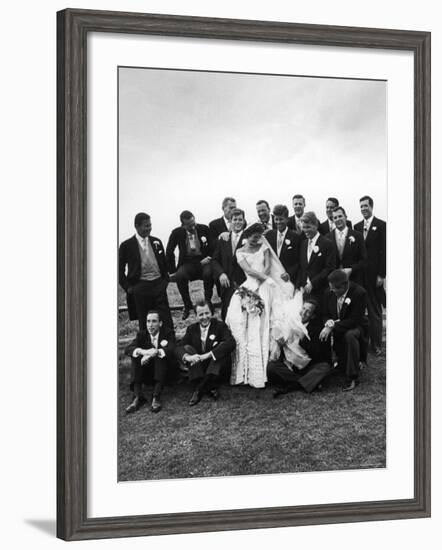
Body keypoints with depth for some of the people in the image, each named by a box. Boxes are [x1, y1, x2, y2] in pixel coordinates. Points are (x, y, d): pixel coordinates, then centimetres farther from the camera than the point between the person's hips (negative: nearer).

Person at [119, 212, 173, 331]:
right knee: (144, 322, 3)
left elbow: (164, 263, 19)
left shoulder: (156, 242, 9)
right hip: (140, 287, -3)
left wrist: (165, 280, 8)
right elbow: (119, 269, 3)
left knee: (167, 320, 2)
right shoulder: (127, 245, -2)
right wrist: (127, 287, -3)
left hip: (159, 284, 3)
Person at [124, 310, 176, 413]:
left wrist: (155, 353, -40)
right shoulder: (142, 334, 4)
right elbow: (127, 349, -13)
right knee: (135, 357, -23)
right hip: (147, 373, 3)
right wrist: (143, 352, -35)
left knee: (160, 355, -31)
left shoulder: (168, 333, -2)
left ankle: (156, 397, -39)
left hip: (164, 370, -2)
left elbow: (171, 350, -23)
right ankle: (138, 397, -32)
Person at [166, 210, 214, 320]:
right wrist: (172, 270, -2)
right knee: (179, 276, -33)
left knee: (208, 273, -35)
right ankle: (187, 305, -9)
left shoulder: (204, 229, -2)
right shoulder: (177, 233, -1)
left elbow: (213, 247, 4)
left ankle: (208, 301, -9)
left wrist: (209, 257, -15)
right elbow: (169, 252, 3)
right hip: (187, 262, 1)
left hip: (203, 260, -1)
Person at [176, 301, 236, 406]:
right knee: (187, 348, -18)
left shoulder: (220, 326, -5)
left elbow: (231, 343, -24)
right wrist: (187, 357, -30)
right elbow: (179, 347, -5)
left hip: (216, 367, -3)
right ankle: (211, 388, -27)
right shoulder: (192, 329, 6)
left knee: (222, 345, -27)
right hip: (198, 367, 3)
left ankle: (199, 389, -30)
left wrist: (208, 355, -32)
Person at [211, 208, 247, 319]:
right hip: (227, 285, 4)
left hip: (244, 285, -4)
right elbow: (215, 260, 11)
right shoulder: (223, 239, 12)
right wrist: (220, 273, -5)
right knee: (226, 315, 6)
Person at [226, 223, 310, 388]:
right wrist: (267, 279, -16)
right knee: (247, 327, -12)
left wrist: (260, 279, -15)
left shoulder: (264, 248, 14)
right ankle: (249, 370, -11)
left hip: (265, 288, 1)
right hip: (250, 288, -1)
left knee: (265, 326, -10)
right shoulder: (240, 252, 8)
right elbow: (249, 270, -5)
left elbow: (268, 266, 2)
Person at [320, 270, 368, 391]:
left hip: (356, 328, -6)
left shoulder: (359, 293, -20)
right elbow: (326, 315, 5)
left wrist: (333, 326, -29)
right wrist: (329, 323, -20)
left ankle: (352, 377, -28)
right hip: (335, 330, 7)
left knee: (350, 335, -36)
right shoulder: (329, 293, -3)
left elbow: (354, 320, -24)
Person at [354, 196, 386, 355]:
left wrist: (381, 275, -11)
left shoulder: (381, 225, -3)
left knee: (375, 310, 2)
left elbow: (384, 251, -7)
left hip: (374, 274, -4)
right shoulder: (357, 227, 12)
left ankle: (376, 344, 9)